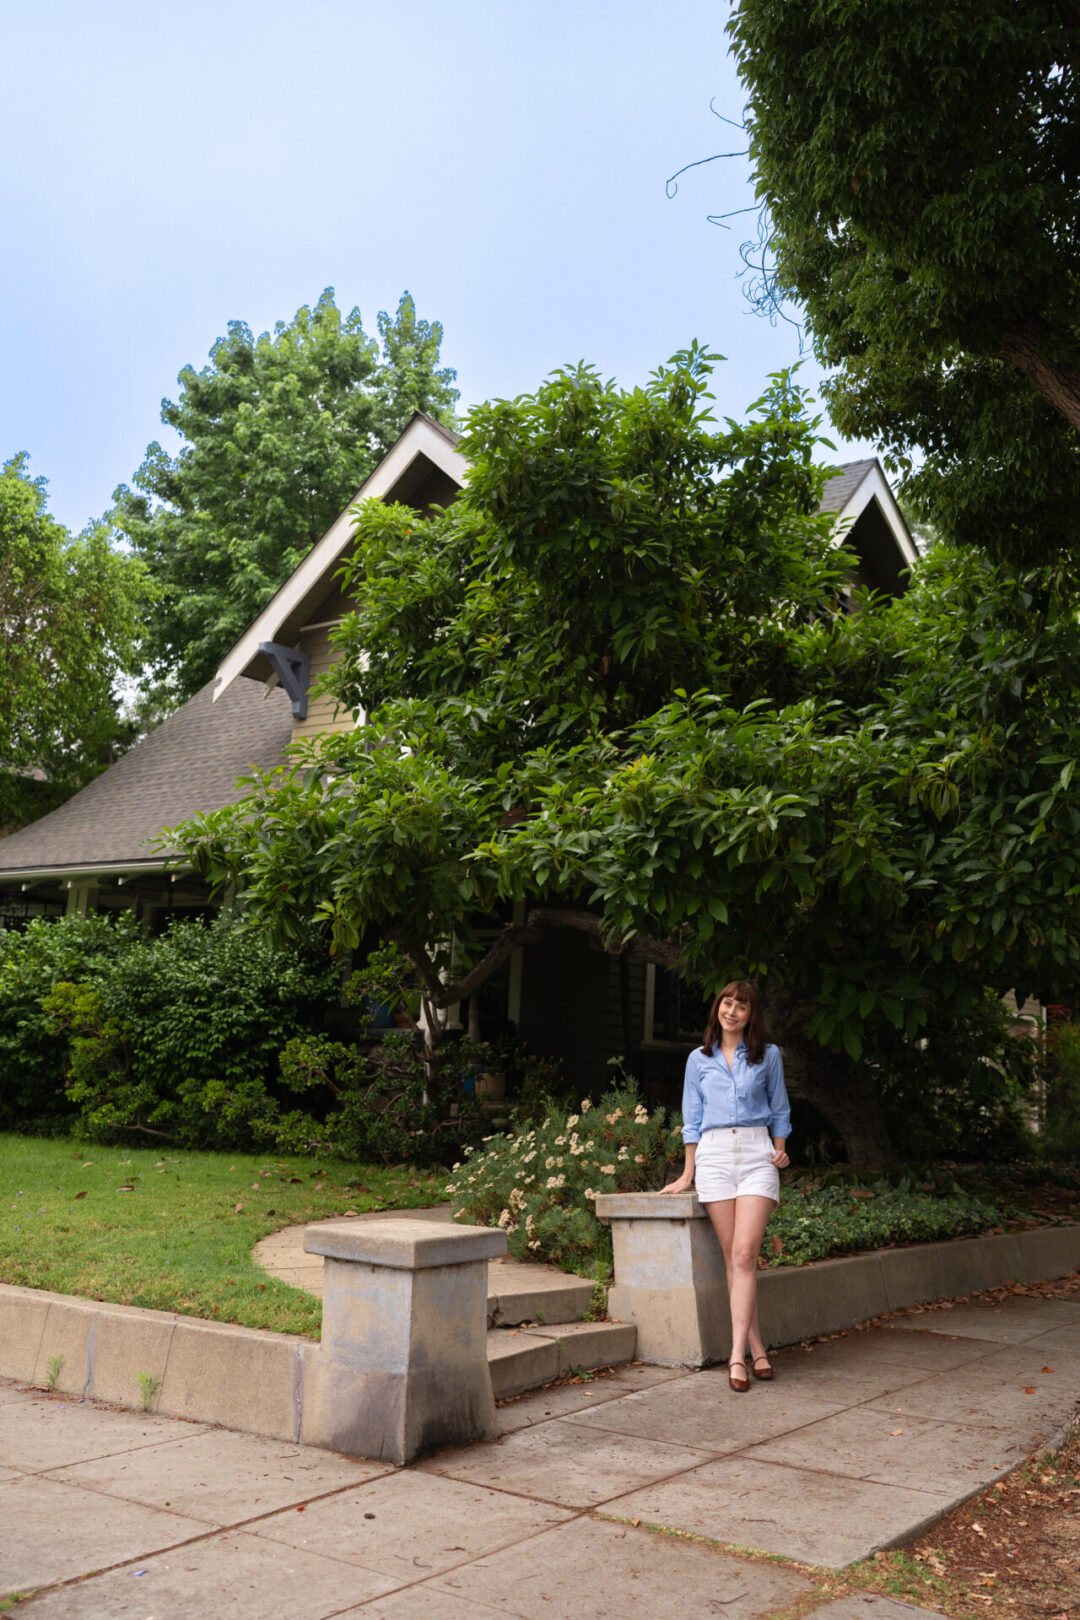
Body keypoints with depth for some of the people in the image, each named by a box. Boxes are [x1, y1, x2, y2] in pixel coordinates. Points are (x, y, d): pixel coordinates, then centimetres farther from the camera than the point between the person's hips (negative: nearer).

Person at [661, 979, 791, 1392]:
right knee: (733, 1257, -1)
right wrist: (687, 1174, 12)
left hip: (756, 1154, -1)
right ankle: (756, 1348, 5)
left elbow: (779, 1109, 17)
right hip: (713, 1155, 2)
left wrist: (780, 1150, 3)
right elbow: (692, 1118, 14)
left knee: (744, 1254, -13)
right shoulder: (699, 1059, 12)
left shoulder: (768, 1056, 9)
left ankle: (738, 1354, -15)